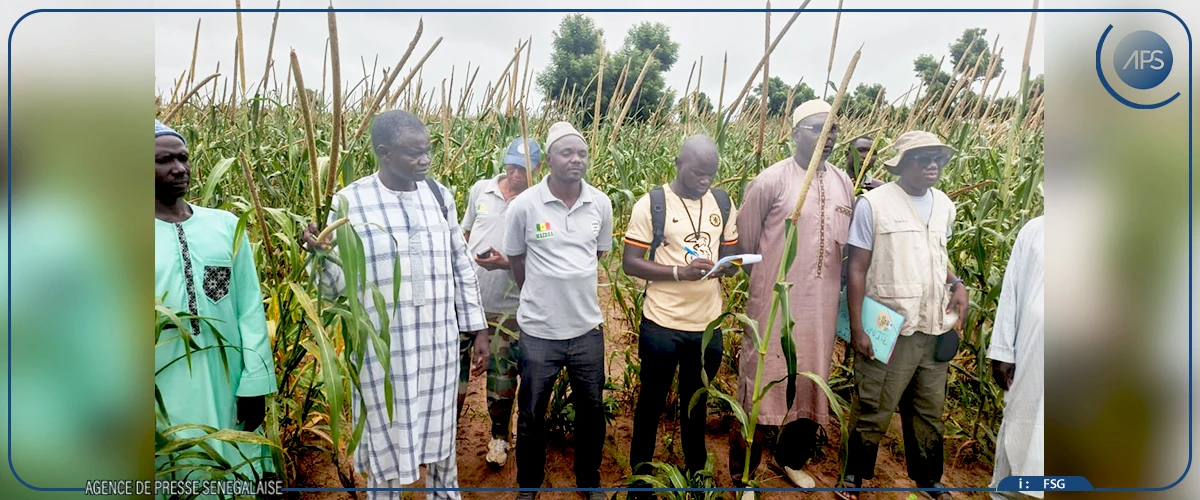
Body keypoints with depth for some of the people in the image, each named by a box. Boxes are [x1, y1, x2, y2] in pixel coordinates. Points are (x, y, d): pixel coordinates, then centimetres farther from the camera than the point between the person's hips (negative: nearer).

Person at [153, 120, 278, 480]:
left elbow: (251, 308, 2)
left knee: (238, 476, 13)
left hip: (227, 383, 1)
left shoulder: (226, 225, 2)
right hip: (164, 390, -1)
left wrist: (255, 381, -3)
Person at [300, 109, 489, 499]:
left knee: (441, 436, 20)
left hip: (439, 343, 3)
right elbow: (336, 285, -6)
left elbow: (461, 267, 9)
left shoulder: (438, 195, 2)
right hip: (383, 348, -3)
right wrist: (321, 256, -28)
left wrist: (478, 328, 9)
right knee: (385, 442, 12)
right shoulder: (350, 202, -9)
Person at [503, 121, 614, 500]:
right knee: (531, 414, 13)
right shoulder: (524, 205, -12)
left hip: (588, 327, 3)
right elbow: (516, 259, 2)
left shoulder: (601, 204, -4)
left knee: (592, 410, 17)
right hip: (538, 330, -2)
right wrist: (542, 294, 7)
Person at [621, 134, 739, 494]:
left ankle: (696, 467, 41)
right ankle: (641, 469, 34)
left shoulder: (724, 203, 4)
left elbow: (728, 254, 12)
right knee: (652, 400, 13)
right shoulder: (651, 204, -11)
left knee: (697, 401, 21)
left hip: (708, 325, 4)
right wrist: (681, 271, -25)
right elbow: (630, 263, -12)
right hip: (662, 324, -4)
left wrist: (728, 266, -12)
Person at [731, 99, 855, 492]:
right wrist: (766, 280, 5)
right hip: (776, 304, -5)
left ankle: (792, 460, 40)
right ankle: (742, 473, 21)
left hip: (821, 305, 5)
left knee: (812, 383, 17)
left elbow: (849, 243, 16)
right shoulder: (772, 181, -10)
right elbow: (745, 239, -2)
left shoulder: (845, 185, 5)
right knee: (762, 383, 4)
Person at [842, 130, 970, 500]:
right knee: (873, 412, 4)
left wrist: (957, 284, 3)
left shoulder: (944, 206, 9)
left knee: (930, 411, 17)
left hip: (936, 329, 6)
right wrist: (857, 328, -12)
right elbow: (857, 269, -8)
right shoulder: (874, 203, -9)